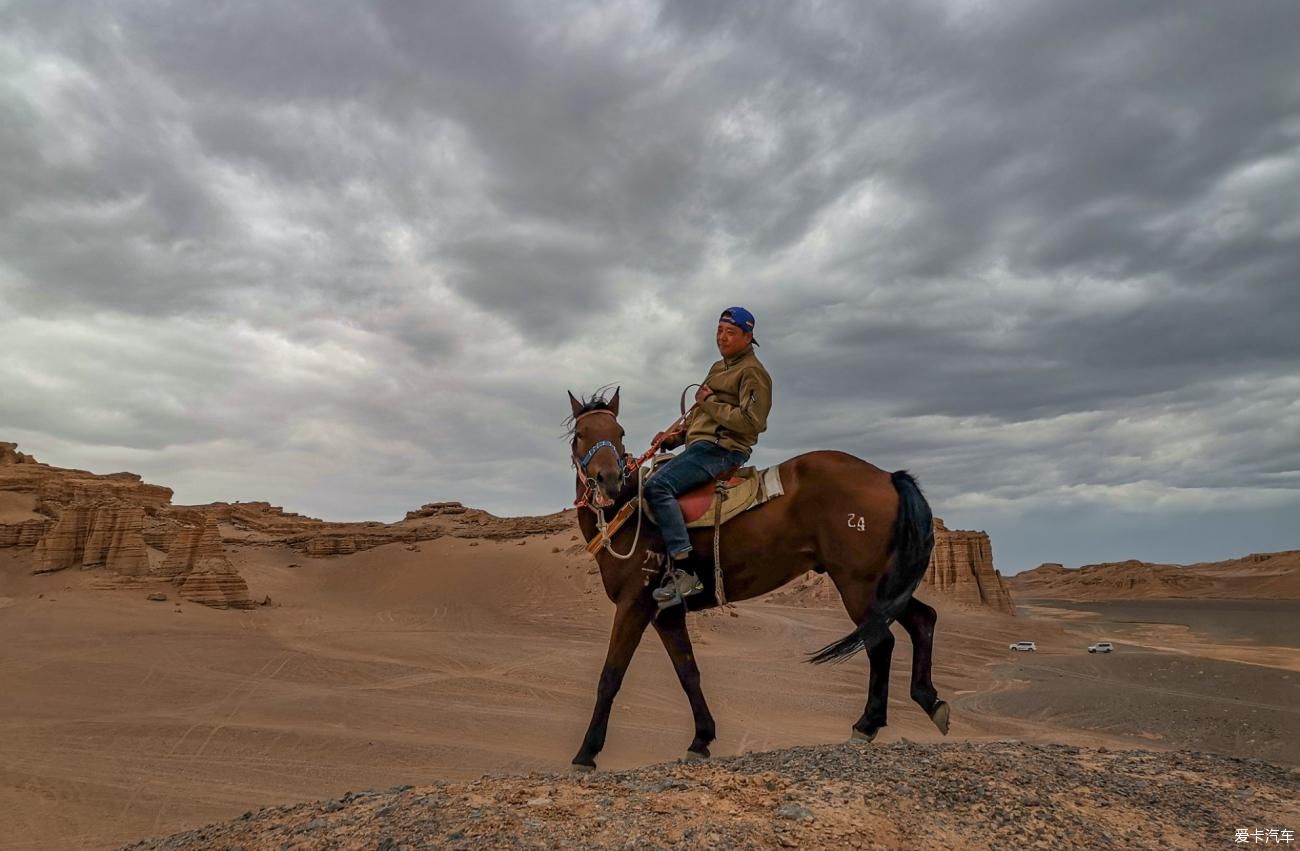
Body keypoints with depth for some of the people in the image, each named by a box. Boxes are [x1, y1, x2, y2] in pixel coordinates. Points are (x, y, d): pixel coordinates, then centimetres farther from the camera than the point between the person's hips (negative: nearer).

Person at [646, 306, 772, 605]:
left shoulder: (752, 372, -5)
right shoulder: (718, 368, 24)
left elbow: (751, 422, -18)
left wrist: (710, 403, -13)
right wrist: (676, 436, 12)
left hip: (721, 449, -10)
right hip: (700, 445, 10)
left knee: (658, 485, -28)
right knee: (649, 481, 10)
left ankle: (684, 572, -32)